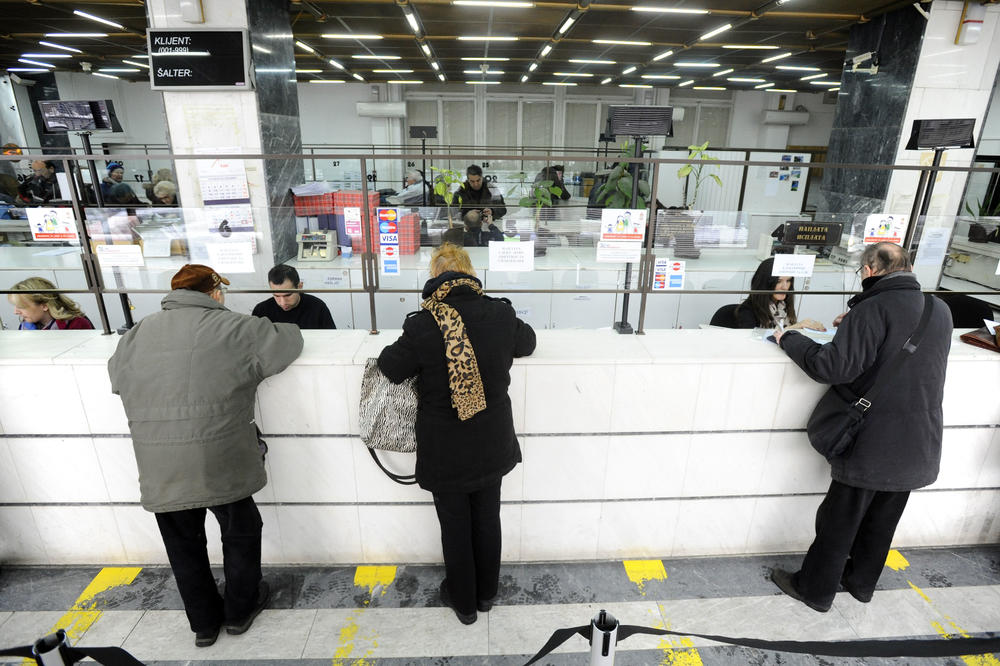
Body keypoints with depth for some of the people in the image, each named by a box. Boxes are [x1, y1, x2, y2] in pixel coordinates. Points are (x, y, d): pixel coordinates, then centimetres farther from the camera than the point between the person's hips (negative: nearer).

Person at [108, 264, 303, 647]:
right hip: (221, 463, -4)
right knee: (240, 533, 20)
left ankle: (204, 623, 39)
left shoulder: (135, 336, 7)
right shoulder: (234, 329, -7)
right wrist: (279, 328, 23)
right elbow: (289, 340, 3)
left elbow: (116, 377, 24)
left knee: (184, 545, 21)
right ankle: (240, 609, 38)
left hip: (158, 470, 4)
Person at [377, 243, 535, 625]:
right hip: (493, 444, 3)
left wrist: (396, 349, 10)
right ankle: (486, 594, 44)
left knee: (455, 525, 18)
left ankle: (463, 602, 40)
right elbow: (526, 343, 9)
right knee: (488, 518, 23)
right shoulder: (500, 314, -11)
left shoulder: (424, 324, -22)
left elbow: (392, 369, -9)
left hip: (445, 450, -3)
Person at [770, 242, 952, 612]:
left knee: (839, 520, 9)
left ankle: (814, 589, 25)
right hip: (920, 447, 7)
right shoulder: (940, 310, 4)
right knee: (882, 520, 23)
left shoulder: (874, 309, -21)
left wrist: (790, 339, -15)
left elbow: (834, 368, -28)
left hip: (873, 446, -7)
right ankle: (861, 582, 41)